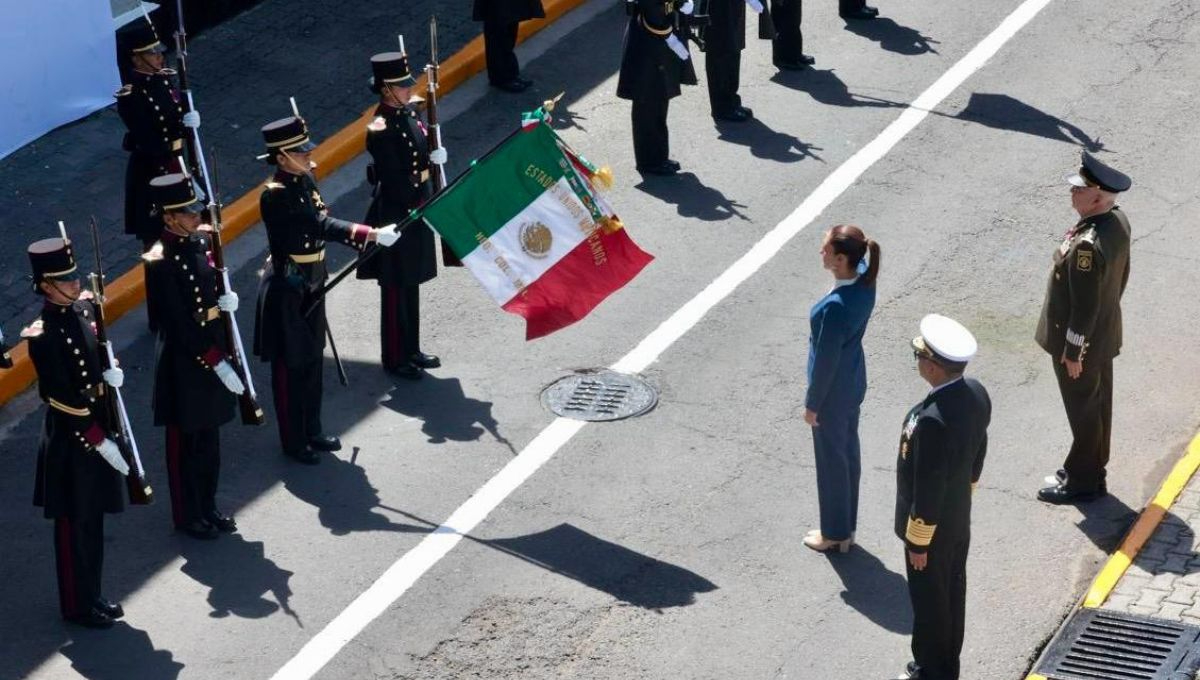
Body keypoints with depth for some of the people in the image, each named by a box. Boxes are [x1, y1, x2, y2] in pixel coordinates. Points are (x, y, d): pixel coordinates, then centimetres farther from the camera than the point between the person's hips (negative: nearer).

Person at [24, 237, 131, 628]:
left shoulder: (84, 309, 2)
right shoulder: (45, 336, -22)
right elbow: (62, 399, -21)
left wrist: (110, 375, -3)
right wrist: (99, 440, -18)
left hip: (97, 425, 8)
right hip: (71, 438, -8)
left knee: (93, 519, 18)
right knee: (75, 524, 5)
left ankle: (91, 594, 32)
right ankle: (77, 606, 18)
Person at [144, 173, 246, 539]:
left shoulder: (201, 242, 2)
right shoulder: (160, 263, -22)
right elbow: (180, 324, -22)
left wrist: (226, 299, -4)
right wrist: (217, 363, -21)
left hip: (213, 350, 8)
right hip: (183, 361, -8)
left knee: (209, 438, 19)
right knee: (185, 443, 8)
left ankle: (207, 506, 34)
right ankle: (187, 516, 22)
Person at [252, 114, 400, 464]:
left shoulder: (305, 180, 3)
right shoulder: (276, 195, -24)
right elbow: (322, 225, -33)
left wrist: (318, 277, 17)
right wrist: (371, 234, -40)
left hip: (311, 284, 8)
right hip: (287, 290, -8)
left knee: (312, 359, 18)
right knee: (291, 365, 4)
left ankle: (312, 430, 31)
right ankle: (294, 441, 16)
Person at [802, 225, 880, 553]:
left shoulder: (835, 306, -36)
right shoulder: (865, 281, -13)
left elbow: (825, 361, -24)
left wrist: (812, 404, -14)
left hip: (833, 391, -8)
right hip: (854, 382, 8)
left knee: (831, 461, 13)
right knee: (848, 452, 23)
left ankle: (834, 534, 33)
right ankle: (846, 528, 41)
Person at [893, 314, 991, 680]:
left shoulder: (932, 420, -37)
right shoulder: (977, 394, -12)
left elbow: (928, 491, -28)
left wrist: (918, 542, -15)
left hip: (932, 525, -8)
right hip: (960, 517, 8)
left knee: (929, 601, 14)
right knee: (952, 593, 24)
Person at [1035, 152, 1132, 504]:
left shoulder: (1087, 245, -35)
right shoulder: (1119, 220, -7)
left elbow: (1085, 306, -28)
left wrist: (1073, 352, -17)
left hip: (1081, 342, -9)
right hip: (1106, 335, 9)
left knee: (1083, 412, 9)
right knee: (1098, 405, 23)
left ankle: (1083, 482, 26)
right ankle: (1092, 468, 40)